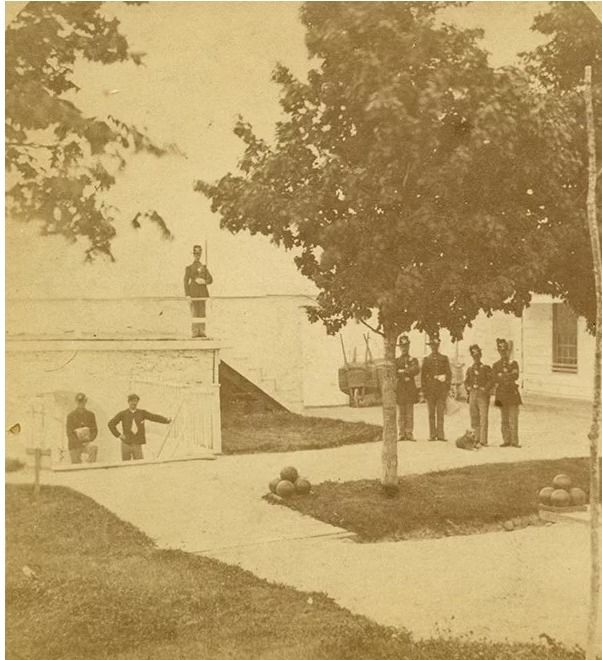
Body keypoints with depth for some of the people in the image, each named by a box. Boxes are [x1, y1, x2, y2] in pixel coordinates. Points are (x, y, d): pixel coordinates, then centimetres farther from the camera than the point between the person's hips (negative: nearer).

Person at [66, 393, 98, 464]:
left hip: (87, 443, 1)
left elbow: (95, 430, 6)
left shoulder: (91, 415, 7)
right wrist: (80, 442, -17)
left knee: (94, 448, -32)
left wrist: (89, 439, -14)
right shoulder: (71, 416, 0)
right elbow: (69, 434, -5)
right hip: (74, 445, -1)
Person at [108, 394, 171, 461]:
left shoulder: (142, 413, 5)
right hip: (126, 444, 0)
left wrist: (166, 420, -18)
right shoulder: (123, 414, 1)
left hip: (137, 445, 1)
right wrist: (118, 435, -6)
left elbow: (154, 417, -3)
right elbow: (111, 424, 2)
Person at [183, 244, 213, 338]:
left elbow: (210, 280, 7)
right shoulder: (189, 268, 3)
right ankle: (195, 332, -1)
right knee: (194, 312, -4)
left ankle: (202, 332, 2)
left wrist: (204, 281, -15)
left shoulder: (204, 267, 12)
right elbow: (186, 282, -2)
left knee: (202, 312, 0)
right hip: (193, 293, -3)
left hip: (203, 293, 3)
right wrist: (187, 295, -11)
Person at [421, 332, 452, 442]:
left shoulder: (444, 358, 12)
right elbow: (423, 376, 9)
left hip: (442, 390, 0)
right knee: (431, 414, 1)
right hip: (430, 391, 1)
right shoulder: (426, 360, 12)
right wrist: (424, 390, 1)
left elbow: (449, 374, 9)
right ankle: (432, 435, 3)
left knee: (440, 413, -5)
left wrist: (447, 388, 1)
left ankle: (440, 435, -5)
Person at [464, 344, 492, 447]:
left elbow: (491, 381, -2)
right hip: (472, 395, 4)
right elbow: (466, 382, 19)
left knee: (483, 418, -10)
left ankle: (483, 440, -11)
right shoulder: (469, 369, 16)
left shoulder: (486, 368, 5)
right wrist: (468, 389, 4)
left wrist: (485, 389, -13)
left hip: (483, 395, -4)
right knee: (474, 418, 4)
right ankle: (476, 439, 10)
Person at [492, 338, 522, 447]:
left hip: (513, 393, -1)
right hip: (501, 395, 1)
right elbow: (495, 380, -2)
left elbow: (515, 376, -8)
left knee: (513, 419, -6)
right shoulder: (496, 365, 9)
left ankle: (514, 441, -5)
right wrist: (510, 375, -9)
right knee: (504, 419, 4)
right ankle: (506, 440, 7)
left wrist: (503, 377, -11)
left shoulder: (514, 363, 7)